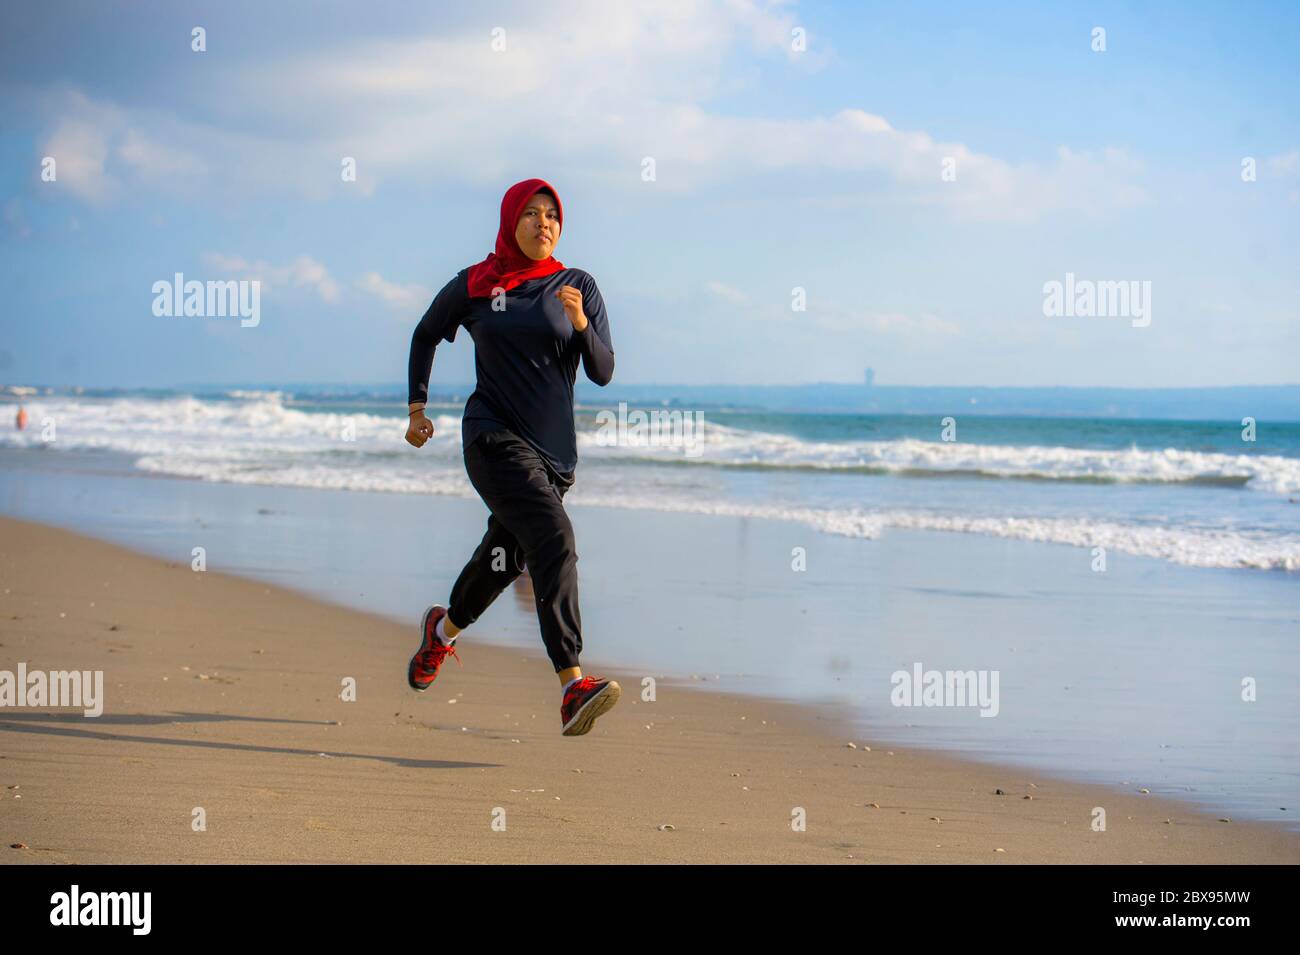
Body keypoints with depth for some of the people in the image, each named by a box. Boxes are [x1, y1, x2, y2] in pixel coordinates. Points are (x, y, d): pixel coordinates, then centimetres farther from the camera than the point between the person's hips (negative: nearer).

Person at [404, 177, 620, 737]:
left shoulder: (578, 288, 5)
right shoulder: (473, 287, 3)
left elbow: (603, 372, 0)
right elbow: (425, 336, 20)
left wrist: (581, 325, -18)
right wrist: (417, 407, 16)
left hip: (554, 450, 4)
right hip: (494, 439, -4)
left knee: (504, 561, 19)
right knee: (554, 540, -25)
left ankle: (443, 630, 51)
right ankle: (572, 687, -35)